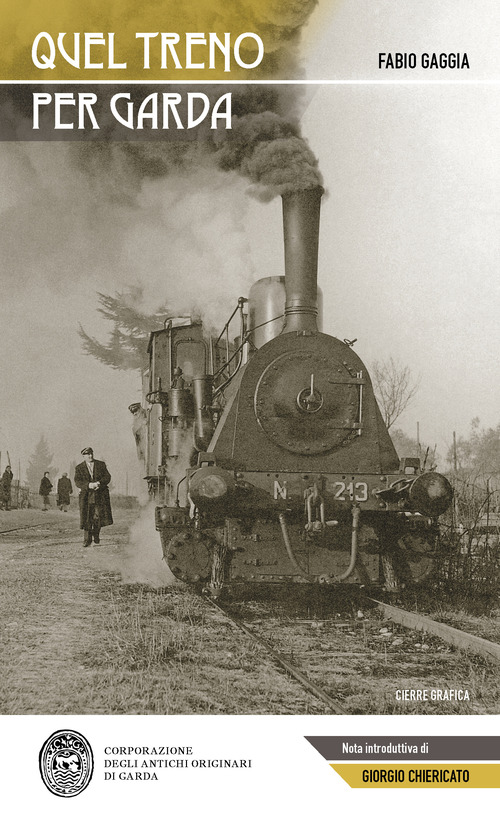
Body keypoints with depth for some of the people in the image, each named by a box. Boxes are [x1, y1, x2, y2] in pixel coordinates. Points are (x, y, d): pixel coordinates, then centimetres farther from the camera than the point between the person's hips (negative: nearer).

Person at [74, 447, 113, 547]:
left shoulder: (101, 465, 10)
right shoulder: (79, 468, 6)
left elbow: (107, 477, 3)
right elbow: (77, 482, -4)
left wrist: (99, 483, -16)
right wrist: (89, 485, -20)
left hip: (100, 496, 1)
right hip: (86, 496, -1)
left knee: (98, 517, -4)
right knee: (87, 518, -4)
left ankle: (96, 534, 23)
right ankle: (87, 540, 4)